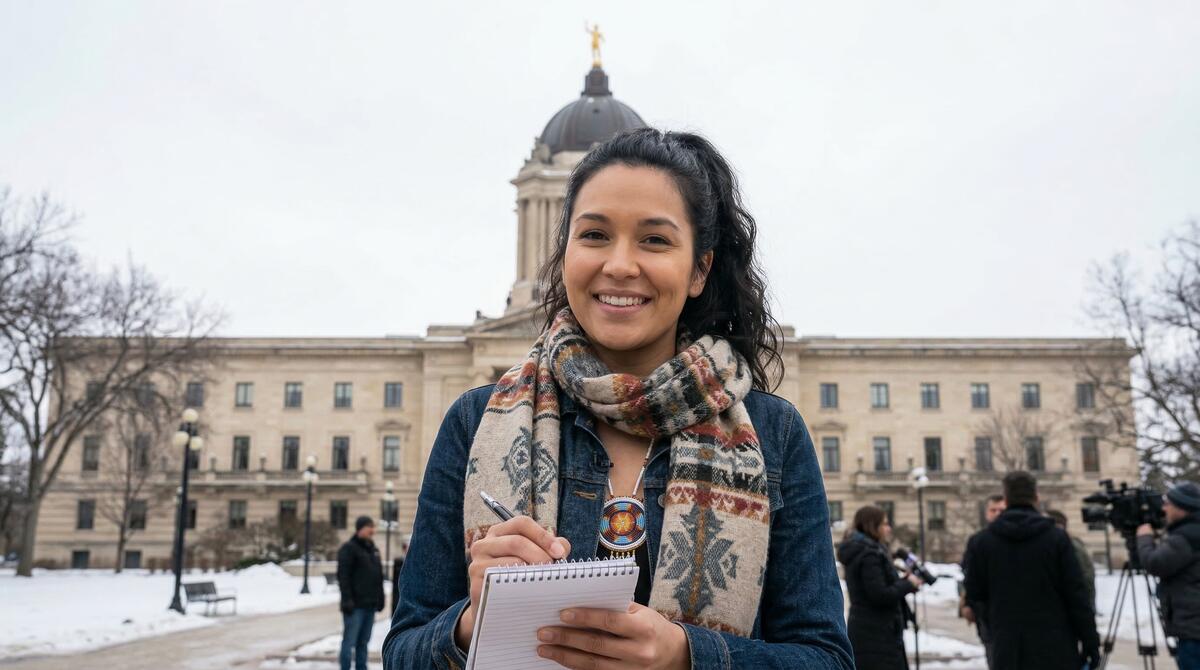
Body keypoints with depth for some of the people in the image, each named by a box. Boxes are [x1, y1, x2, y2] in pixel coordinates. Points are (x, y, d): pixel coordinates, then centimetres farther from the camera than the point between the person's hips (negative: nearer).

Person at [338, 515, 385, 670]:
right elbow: (343, 576, -13)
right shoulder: (349, 548, -6)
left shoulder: (373, 549, 18)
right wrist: (347, 600, -19)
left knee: (363, 641, 10)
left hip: (370, 605, 7)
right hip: (355, 605, -7)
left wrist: (380, 599, 16)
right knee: (350, 641, -4)